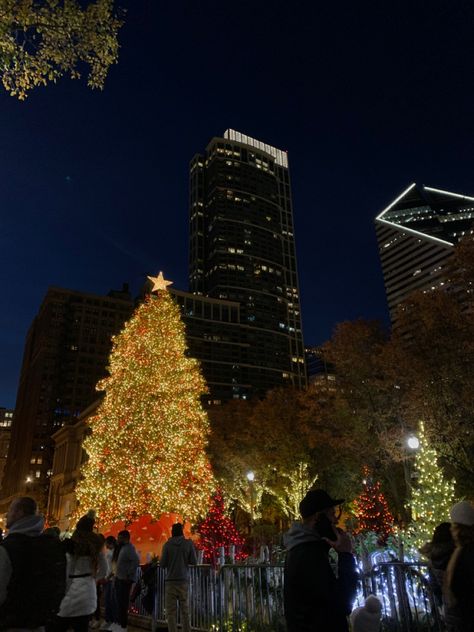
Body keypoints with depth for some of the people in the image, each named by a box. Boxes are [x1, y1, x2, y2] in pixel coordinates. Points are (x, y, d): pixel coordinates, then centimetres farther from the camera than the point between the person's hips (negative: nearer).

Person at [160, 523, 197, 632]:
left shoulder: (167, 544, -5)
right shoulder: (189, 543, -2)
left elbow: (162, 564, -4)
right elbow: (193, 562, 0)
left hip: (171, 581, -1)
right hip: (184, 581, 1)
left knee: (171, 611, 3)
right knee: (185, 610, 11)